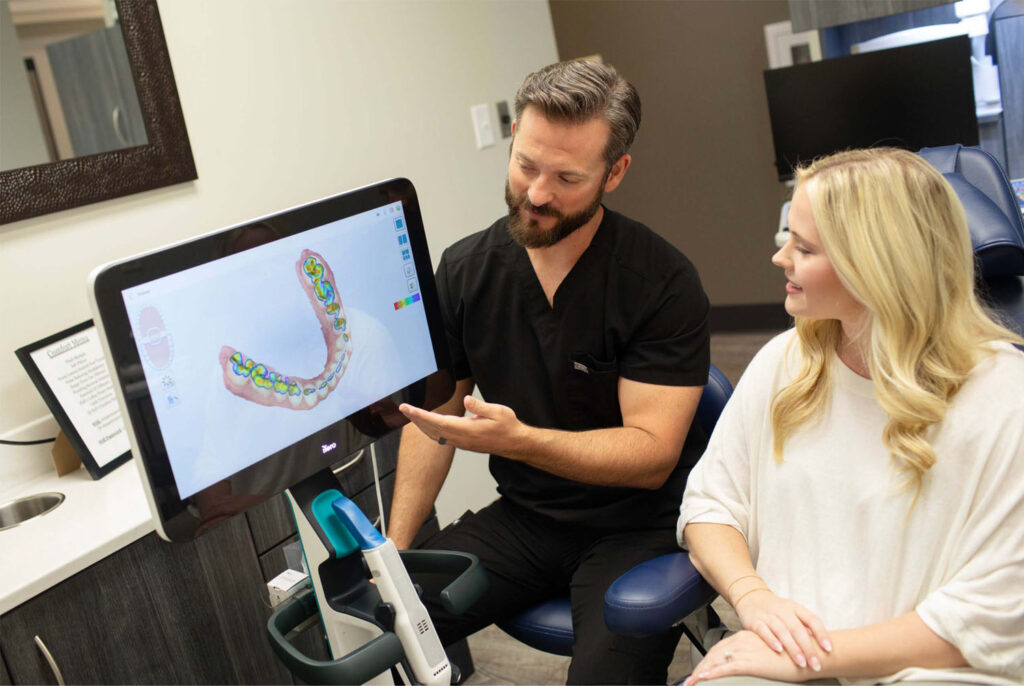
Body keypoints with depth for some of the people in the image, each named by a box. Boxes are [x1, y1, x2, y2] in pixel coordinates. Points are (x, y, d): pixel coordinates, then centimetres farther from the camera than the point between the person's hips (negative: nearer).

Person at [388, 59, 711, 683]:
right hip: (523, 520, 4)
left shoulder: (664, 282, -14)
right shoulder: (463, 270, 1)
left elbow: (651, 454, -17)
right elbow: (437, 411, 7)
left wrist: (517, 439, -32)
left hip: (639, 528, -3)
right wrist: (393, 548, -1)